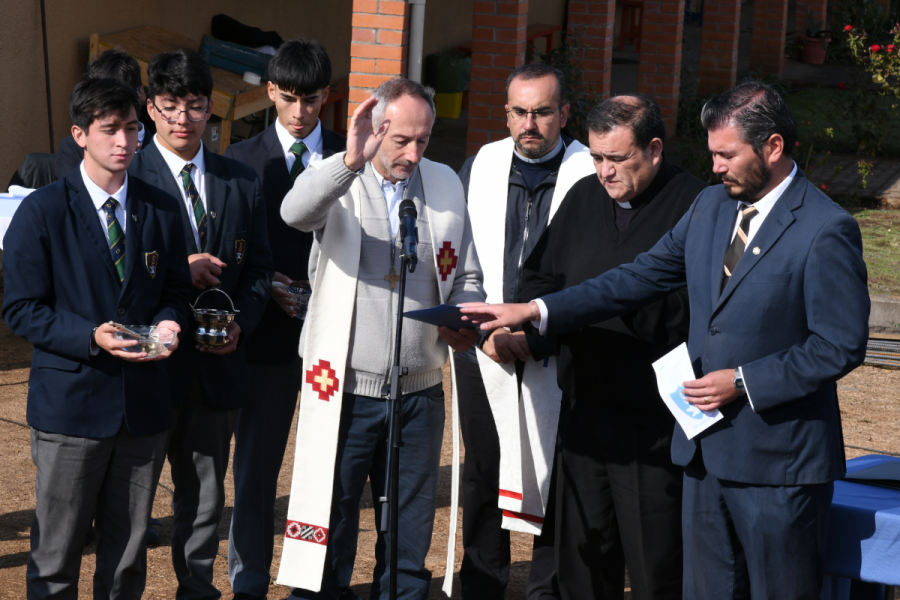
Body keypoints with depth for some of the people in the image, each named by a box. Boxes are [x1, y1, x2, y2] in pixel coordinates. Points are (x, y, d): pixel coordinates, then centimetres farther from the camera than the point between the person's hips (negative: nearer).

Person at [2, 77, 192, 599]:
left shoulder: (162, 211, 8)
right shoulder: (42, 212, -4)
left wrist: (168, 322, -8)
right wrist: (90, 337, -20)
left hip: (144, 402, 4)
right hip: (71, 400, -4)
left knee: (129, 552, 12)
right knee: (56, 556, 3)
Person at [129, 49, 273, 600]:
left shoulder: (243, 182, 9)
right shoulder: (129, 177, -6)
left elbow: (260, 267, 12)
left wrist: (240, 323, -6)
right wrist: (177, 272, -18)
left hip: (218, 363, 4)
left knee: (206, 495, 15)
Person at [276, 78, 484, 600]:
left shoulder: (445, 184, 9)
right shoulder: (338, 180, -3)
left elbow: (467, 277, 15)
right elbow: (296, 212, -27)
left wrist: (465, 321, -6)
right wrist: (352, 160, -41)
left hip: (419, 393, 4)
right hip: (344, 390, -4)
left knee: (409, 544, 12)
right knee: (330, 535, 2)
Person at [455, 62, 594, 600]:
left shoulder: (591, 175, -6)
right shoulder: (480, 167, 6)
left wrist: (536, 333, -10)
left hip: (557, 359, -3)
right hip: (486, 354, 3)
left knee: (557, 481, 2)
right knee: (483, 478, 11)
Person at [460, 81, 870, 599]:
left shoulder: (827, 231, -14)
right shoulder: (711, 206, 9)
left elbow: (841, 346, -15)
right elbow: (641, 279, 11)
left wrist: (743, 382, -16)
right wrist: (535, 311, 5)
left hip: (779, 460, -7)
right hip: (707, 448, 7)